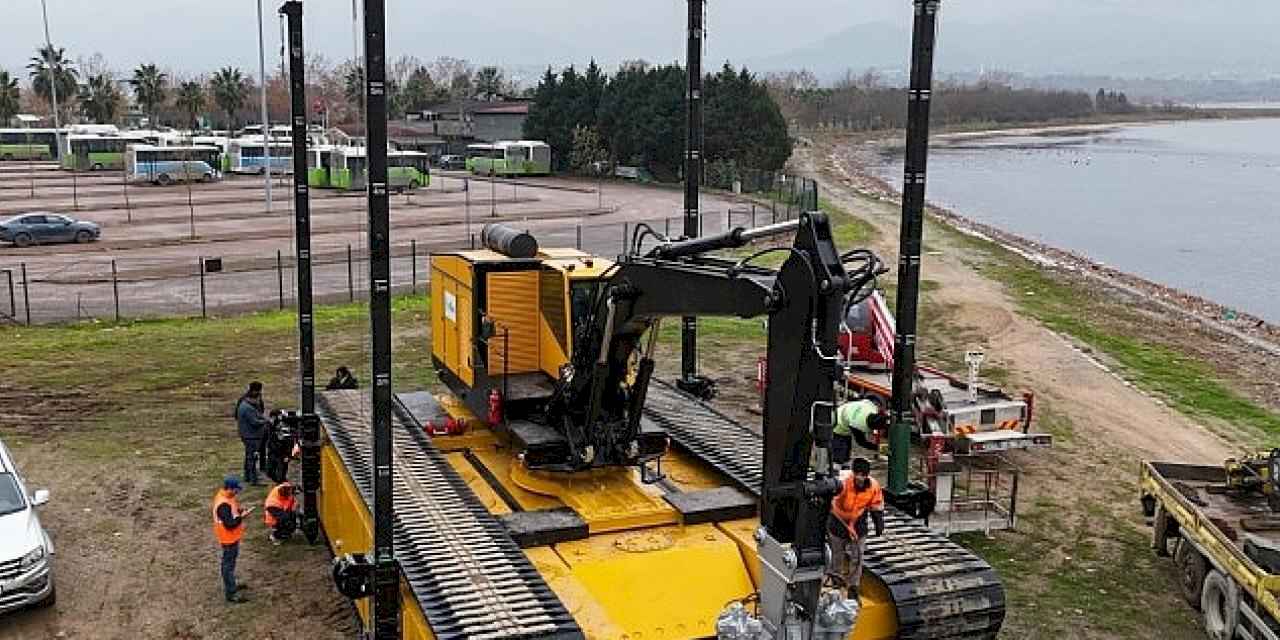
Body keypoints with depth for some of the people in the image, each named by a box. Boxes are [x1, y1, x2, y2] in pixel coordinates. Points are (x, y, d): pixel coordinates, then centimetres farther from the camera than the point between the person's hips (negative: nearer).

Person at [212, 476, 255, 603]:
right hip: (228, 538, -10)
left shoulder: (225, 495, -2)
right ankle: (230, 593, 13)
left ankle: (231, 584, 42)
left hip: (233, 537, 10)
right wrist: (242, 516, -27)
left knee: (230, 561, 25)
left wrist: (240, 511, -2)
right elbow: (229, 524, -31)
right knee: (228, 564, 2)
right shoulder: (223, 505, -32)